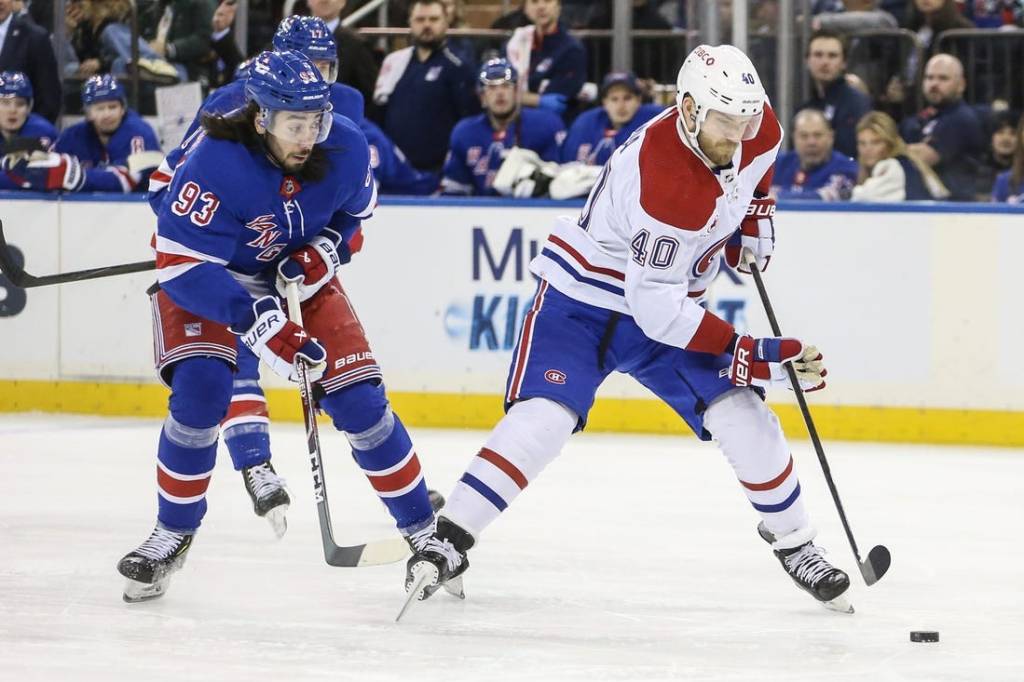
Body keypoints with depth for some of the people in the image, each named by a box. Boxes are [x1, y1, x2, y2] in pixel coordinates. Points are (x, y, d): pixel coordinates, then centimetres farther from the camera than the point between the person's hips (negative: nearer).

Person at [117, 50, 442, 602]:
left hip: (300, 273, 3)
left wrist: (327, 250, -18)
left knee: (357, 399, -6)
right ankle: (173, 533, -2)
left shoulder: (345, 148, -20)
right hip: (206, 278, -3)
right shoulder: (214, 162, -35)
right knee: (199, 389, -23)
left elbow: (355, 211, 4)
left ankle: (421, 528, 8)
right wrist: (257, 322, -40)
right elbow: (180, 265, -33)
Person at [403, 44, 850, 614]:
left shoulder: (761, 132, -13)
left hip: (662, 299, 6)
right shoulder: (662, 178, -36)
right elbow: (657, 310, -34)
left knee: (742, 417, -6)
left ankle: (795, 545, 12)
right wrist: (755, 357, -35)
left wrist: (754, 221, 3)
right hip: (583, 293, -6)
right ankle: (447, 543, -14)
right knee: (543, 419, -21)